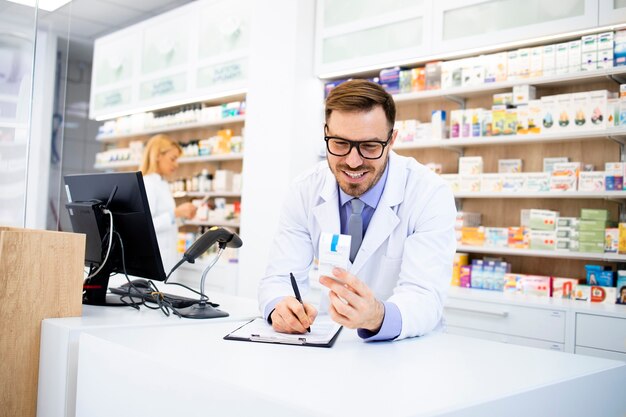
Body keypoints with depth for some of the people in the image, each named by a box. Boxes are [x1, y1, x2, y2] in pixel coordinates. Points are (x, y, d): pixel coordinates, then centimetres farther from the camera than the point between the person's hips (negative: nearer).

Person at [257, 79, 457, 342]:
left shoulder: (431, 194, -14)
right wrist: (280, 307, -29)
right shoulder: (305, 191, -5)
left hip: (411, 350, -2)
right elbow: (281, 277, -6)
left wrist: (378, 317, -42)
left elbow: (425, 297, -22)